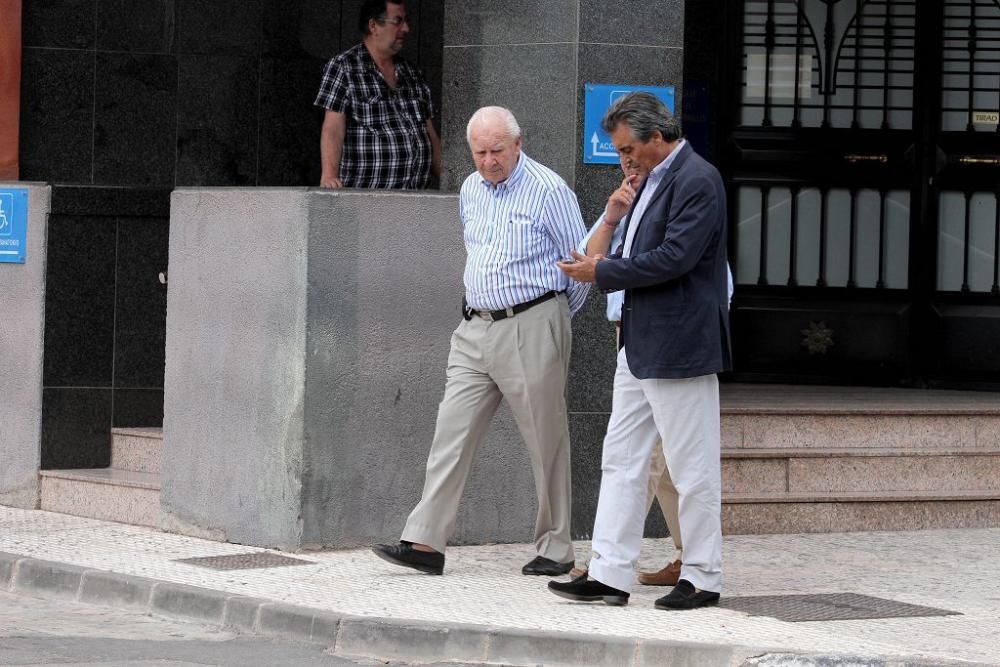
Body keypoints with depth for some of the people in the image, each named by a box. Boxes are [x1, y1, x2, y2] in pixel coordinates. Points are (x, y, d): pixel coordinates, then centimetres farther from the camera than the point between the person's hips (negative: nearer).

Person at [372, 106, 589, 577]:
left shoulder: (548, 190, -9)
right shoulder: (471, 191, 12)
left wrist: (559, 313, 10)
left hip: (532, 326, -6)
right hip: (475, 329, 6)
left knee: (545, 440, 1)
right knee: (452, 431, -2)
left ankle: (554, 549, 10)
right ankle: (425, 542, -4)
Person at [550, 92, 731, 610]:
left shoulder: (697, 182, -14)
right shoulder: (654, 179, 16)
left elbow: (675, 257, -22)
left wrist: (604, 272, -13)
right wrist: (602, 267, 2)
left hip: (680, 345, -10)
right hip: (640, 345, 10)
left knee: (692, 468, -1)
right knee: (621, 460, 7)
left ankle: (702, 577, 7)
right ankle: (609, 573, 8)